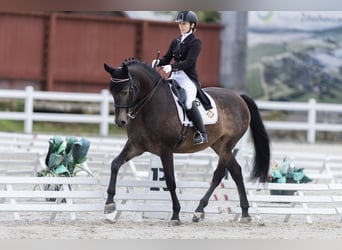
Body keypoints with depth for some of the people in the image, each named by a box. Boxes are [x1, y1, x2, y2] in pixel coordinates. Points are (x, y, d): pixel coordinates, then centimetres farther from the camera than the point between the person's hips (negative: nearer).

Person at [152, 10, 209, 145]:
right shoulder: (175, 41, 17)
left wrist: (172, 67, -28)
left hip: (188, 77, -8)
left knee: (189, 102, -28)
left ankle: (202, 134, -21)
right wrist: (158, 62, -9)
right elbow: (167, 58, 14)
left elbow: (189, 61, -16)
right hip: (174, 76, 8)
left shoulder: (195, 42, -4)